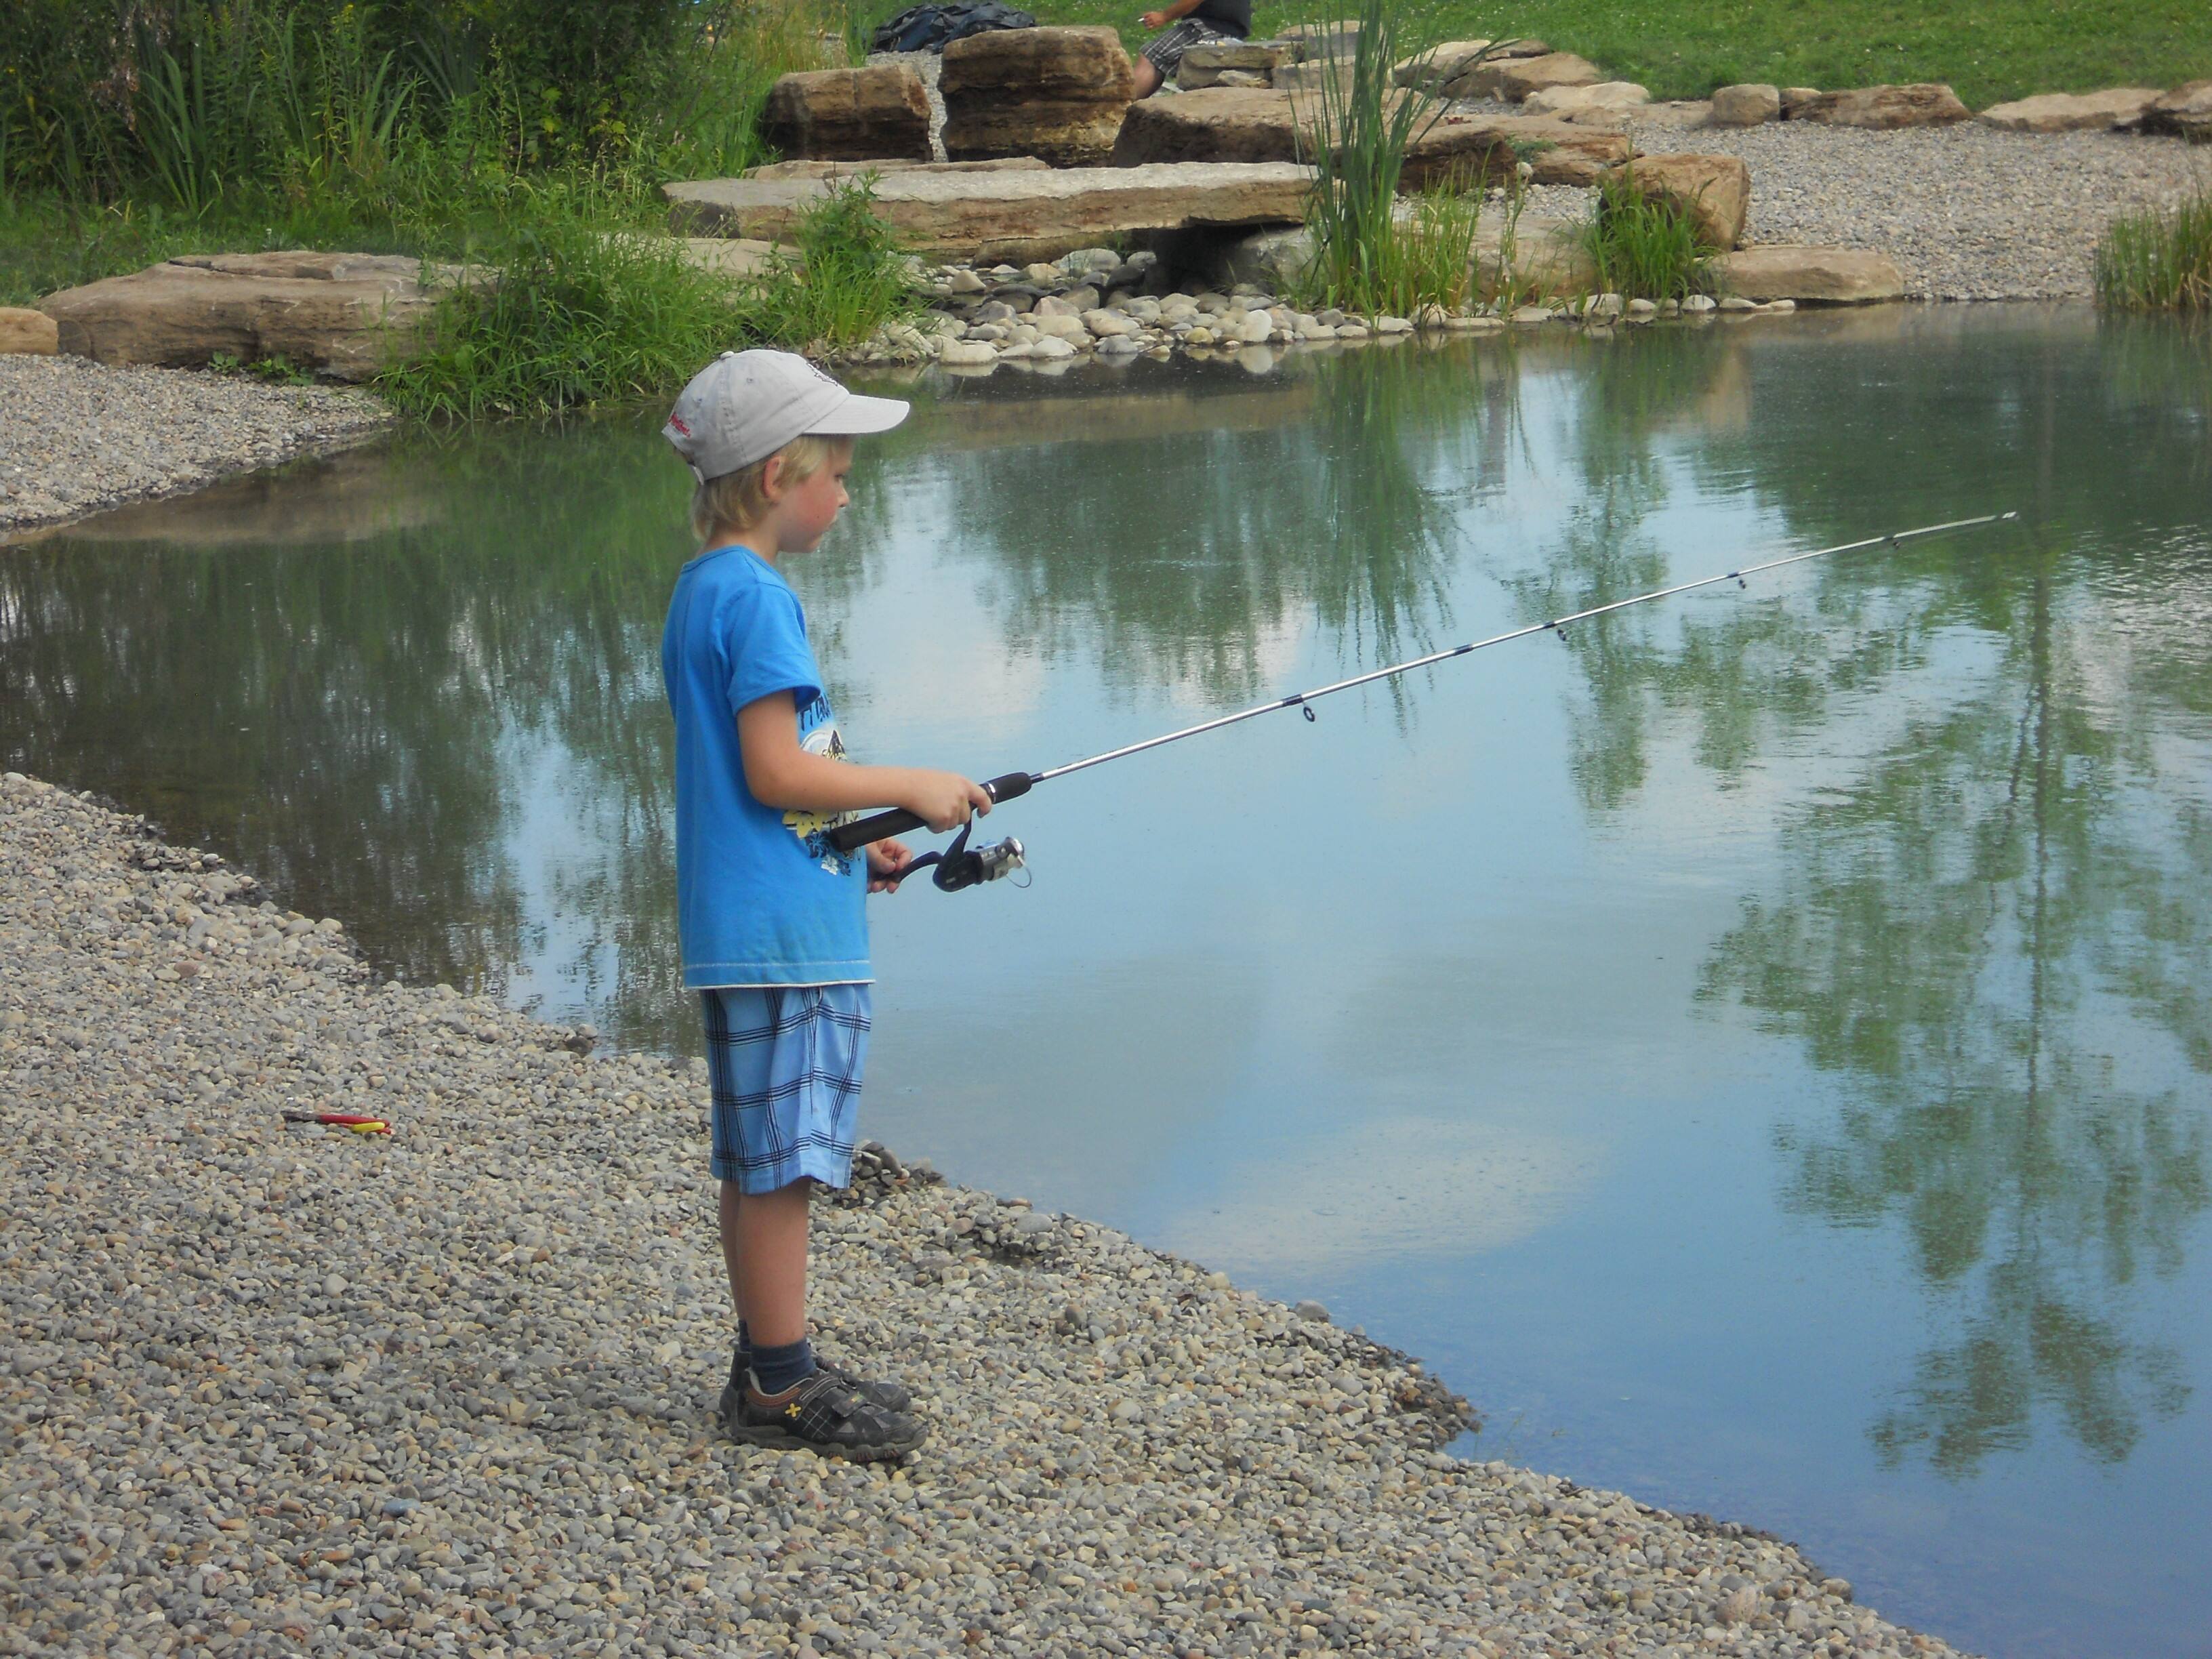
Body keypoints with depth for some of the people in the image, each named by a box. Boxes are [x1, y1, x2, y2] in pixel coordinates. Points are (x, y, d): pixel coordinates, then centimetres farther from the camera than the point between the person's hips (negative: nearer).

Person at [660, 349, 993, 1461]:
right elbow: (776, 771, -20)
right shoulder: (756, 597, -15)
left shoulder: (704, 589, 16)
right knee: (778, 1160, -4)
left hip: (743, 928, 10)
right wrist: (908, 788, -9)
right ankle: (780, 1385, 1)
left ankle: (771, 1370, 21)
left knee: (760, 1158, 14)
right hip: (782, 936, -10)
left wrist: (854, 845, 20)